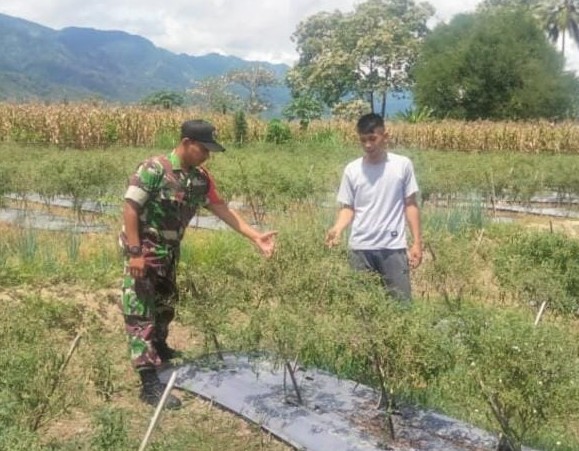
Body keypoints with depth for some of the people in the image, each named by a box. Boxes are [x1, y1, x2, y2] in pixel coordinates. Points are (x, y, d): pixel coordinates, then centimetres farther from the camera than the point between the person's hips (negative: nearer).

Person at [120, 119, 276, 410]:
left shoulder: (201, 178, 0)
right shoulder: (154, 169, -21)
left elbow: (221, 209, 3)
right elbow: (130, 209, -21)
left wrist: (255, 237, -3)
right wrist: (135, 253, -25)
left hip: (169, 252, 8)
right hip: (143, 251, -8)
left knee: (165, 306, 21)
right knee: (141, 313, -6)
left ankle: (159, 350, 46)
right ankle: (150, 382, -8)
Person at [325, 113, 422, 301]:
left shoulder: (403, 165, -1)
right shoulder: (352, 169, 2)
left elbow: (410, 205, 3)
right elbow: (348, 208, 4)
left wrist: (417, 243, 0)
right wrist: (337, 228, -16)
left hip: (393, 247, -1)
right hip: (359, 248, 1)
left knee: (402, 301, 1)